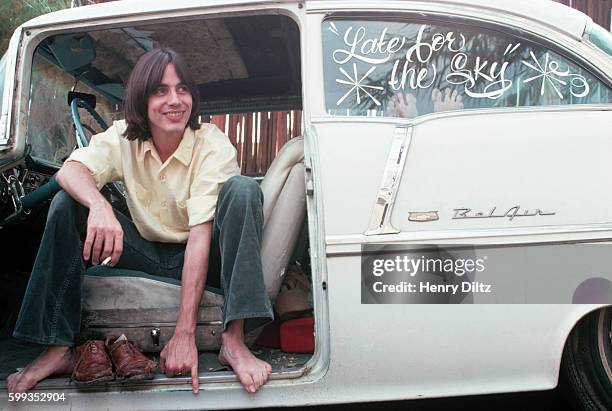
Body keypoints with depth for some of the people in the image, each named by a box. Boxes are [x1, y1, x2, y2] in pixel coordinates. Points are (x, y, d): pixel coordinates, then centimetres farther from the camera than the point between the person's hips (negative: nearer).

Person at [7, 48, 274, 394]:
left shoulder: (213, 145, -18)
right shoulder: (123, 138, -6)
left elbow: (201, 233, -28)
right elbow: (70, 170, -23)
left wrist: (185, 333, -35)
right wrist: (100, 206, -49)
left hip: (198, 259, -3)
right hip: (147, 255, 3)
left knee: (242, 189, -29)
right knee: (67, 203, -15)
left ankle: (234, 340, -34)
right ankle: (60, 347, -16)